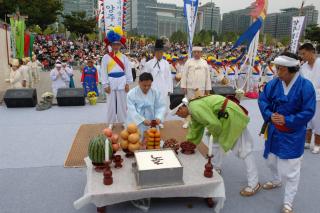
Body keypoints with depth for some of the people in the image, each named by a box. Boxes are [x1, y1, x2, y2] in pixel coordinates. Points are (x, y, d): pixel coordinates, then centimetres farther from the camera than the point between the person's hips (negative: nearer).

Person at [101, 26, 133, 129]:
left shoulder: (124, 57, 4)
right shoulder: (106, 57, 0)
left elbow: (128, 71, 4)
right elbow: (104, 72, -2)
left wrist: (127, 83, 0)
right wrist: (106, 85, -6)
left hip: (121, 82, 1)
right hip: (111, 82, -1)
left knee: (122, 102, 9)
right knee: (111, 103, 7)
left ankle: (123, 121, 22)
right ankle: (111, 122, 20)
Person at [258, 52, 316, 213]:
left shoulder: (305, 86, -19)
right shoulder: (274, 83, -7)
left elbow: (308, 111, -17)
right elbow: (262, 99, -1)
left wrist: (287, 120, -23)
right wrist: (269, 115, -17)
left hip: (292, 135, -5)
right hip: (274, 131, 5)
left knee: (291, 169, 2)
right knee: (271, 159, 24)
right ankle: (276, 181, 55)